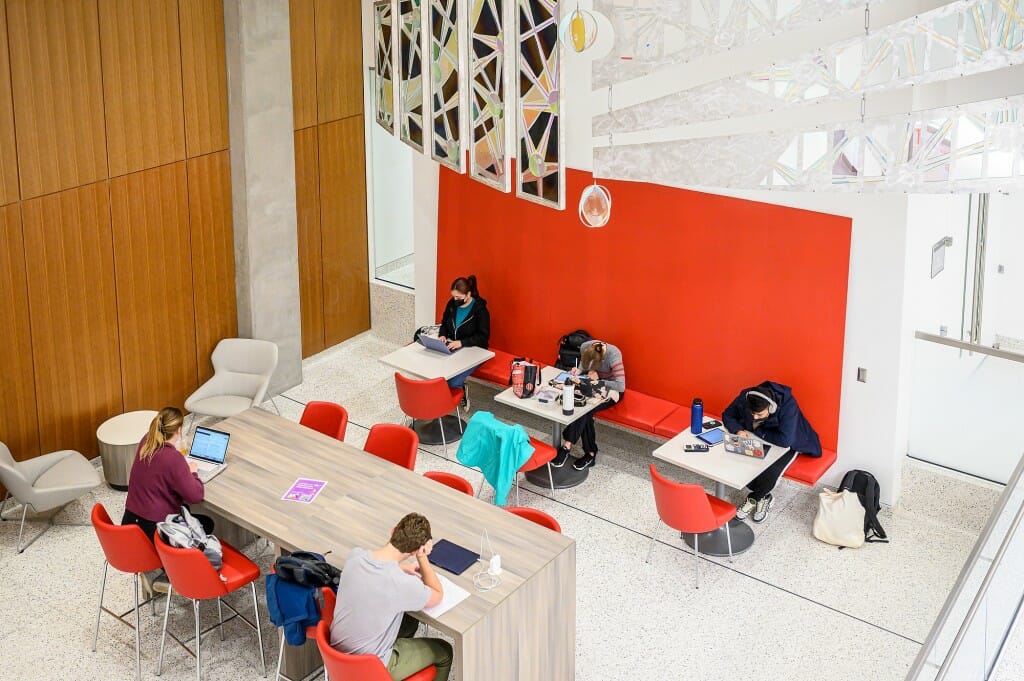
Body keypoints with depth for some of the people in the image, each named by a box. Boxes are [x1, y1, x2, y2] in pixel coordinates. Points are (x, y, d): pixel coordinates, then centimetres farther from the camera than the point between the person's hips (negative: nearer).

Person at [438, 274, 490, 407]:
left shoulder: (480, 309, -14)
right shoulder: (452, 304, 2)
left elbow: (484, 337, -15)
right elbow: (444, 323, 18)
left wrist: (462, 342, -26)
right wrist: (442, 335, -4)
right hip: (451, 349, 5)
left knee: (453, 381, -26)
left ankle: (462, 396, 7)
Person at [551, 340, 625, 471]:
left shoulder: (613, 356, -32)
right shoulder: (585, 347, -18)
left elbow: (621, 386, -33)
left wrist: (599, 382, -32)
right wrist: (579, 370, -14)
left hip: (611, 390, -5)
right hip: (593, 384, 5)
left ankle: (567, 446, -20)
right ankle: (590, 453, -17)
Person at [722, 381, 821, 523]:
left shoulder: (787, 404, -35)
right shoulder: (745, 397, -23)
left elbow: (784, 440, -41)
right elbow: (727, 415, -4)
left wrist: (757, 431, -29)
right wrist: (738, 430, -25)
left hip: (786, 445, -4)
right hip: (757, 440, 4)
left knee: (770, 473, -30)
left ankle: (754, 498, 4)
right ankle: (763, 497, 2)